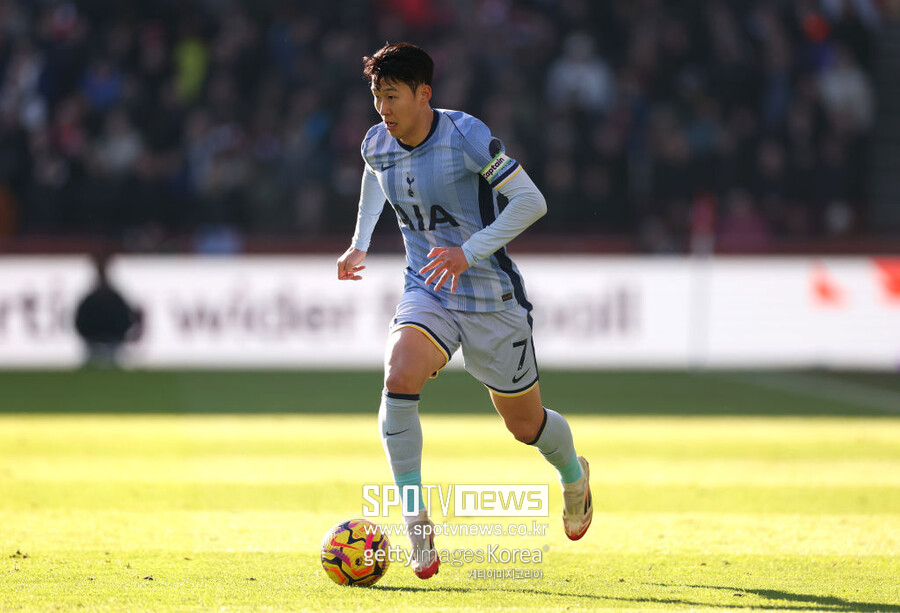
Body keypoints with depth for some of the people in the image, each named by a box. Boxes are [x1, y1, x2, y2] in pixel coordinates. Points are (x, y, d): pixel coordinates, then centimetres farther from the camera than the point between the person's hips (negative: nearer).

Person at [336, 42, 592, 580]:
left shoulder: (466, 136, -20)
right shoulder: (377, 143, -2)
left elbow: (531, 201, -21)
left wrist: (469, 252, -28)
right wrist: (360, 243, 21)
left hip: (493, 298, -3)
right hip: (427, 293, 3)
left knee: (525, 423, 10)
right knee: (399, 379, -27)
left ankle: (574, 475, 47)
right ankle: (416, 520, -20)